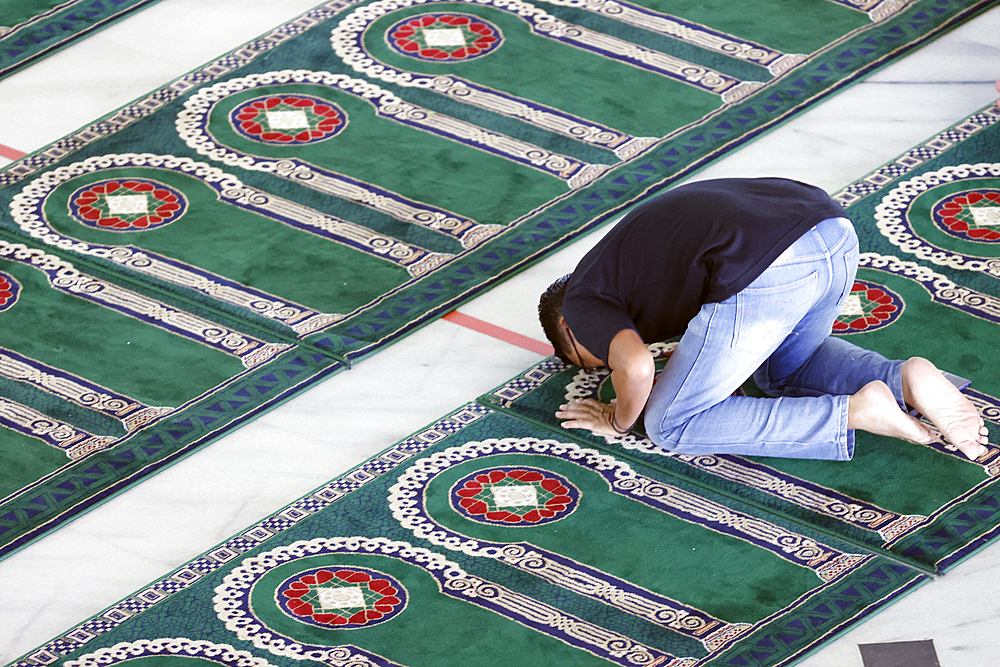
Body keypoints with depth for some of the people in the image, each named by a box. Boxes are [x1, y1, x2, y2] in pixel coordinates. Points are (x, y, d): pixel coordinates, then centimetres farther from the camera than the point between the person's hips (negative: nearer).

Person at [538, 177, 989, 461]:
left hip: (766, 272, -8)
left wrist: (619, 422, 14)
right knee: (784, 369, 36)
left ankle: (857, 413, -4)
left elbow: (636, 368, -6)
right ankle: (905, 382, 9)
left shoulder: (582, 305, 14)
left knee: (672, 427, 8)